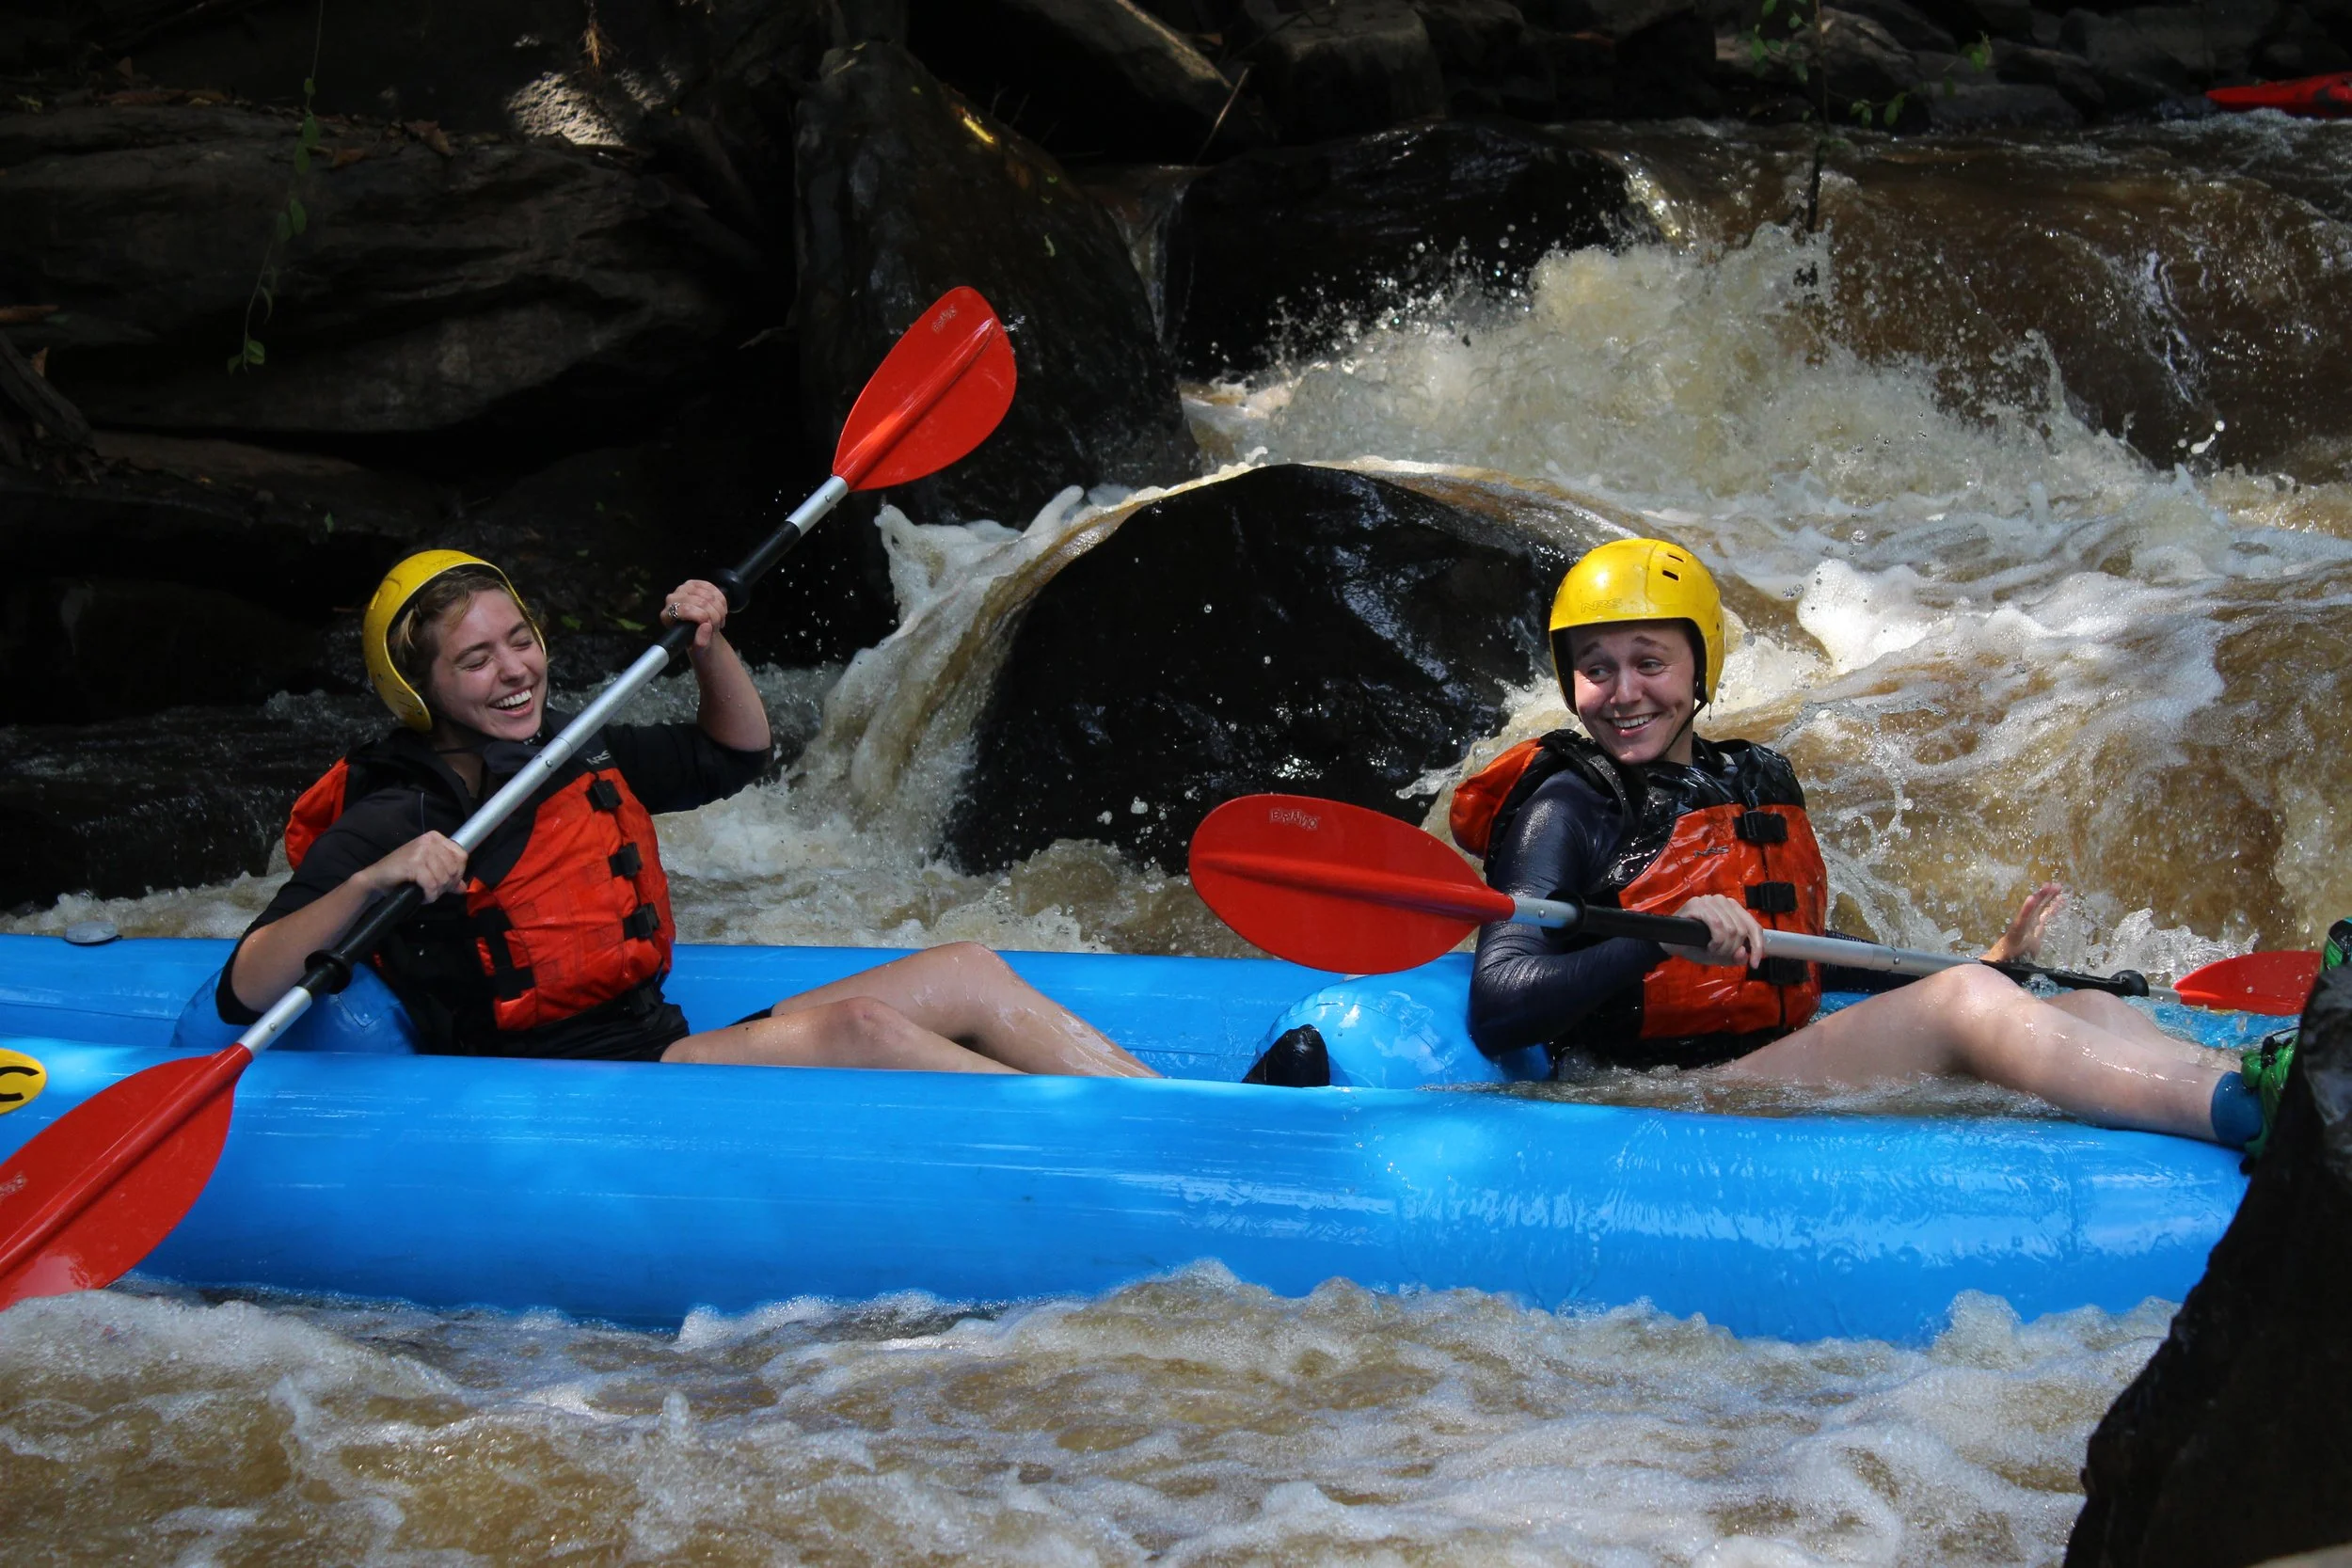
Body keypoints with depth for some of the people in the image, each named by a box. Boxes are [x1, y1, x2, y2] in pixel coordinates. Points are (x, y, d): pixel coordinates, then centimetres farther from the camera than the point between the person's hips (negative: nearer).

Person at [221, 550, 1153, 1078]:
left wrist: (710, 648, 9)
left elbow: (734, 756, 29)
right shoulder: (395, 821, -10)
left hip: (669, 1054, 9)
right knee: (858, 1027, -27)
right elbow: (245, 994, -19)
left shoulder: (572, 758, 14)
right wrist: (370, 881, -33)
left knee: (967, 975, -2)